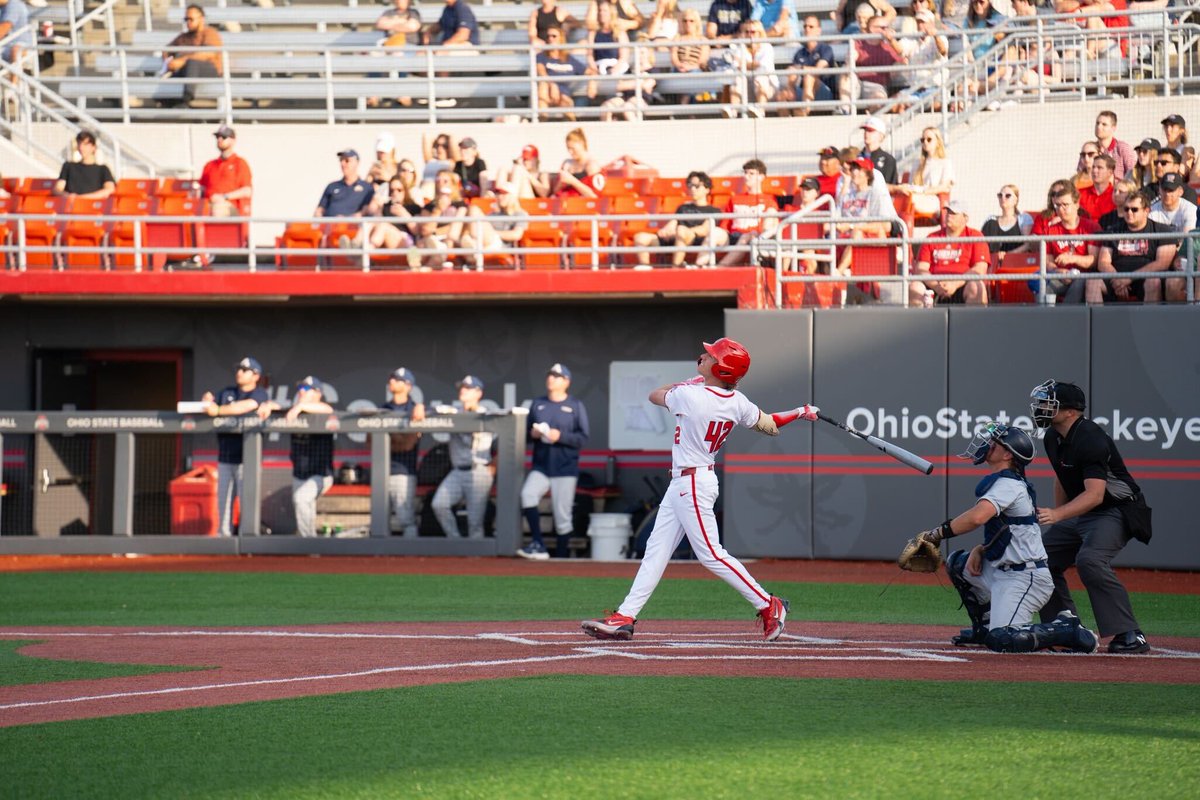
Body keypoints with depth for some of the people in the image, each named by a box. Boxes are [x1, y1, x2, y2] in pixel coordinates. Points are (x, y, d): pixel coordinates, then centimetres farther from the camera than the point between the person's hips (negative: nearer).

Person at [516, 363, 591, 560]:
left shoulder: (576, 406, 2)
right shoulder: (538, 404, 13)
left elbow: (583, 438, -3)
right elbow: (525, 431, 16)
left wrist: (560, 436, -17)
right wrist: (532, 434, -6)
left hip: (565, 469, -3)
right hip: (541, 466, 3)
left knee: (562, 517, -3)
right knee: (527, 494, -25)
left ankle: (562, 557, 8)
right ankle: (537, 545, -22)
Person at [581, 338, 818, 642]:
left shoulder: (689, 395, -21)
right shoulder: (737, 402, -1)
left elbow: (655, 394, 0)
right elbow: (770, 426, 8)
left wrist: (694, 381, 12)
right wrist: (801, 412, 23)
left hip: (692, 483, -10)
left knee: (711, 554, -6)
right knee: (657, 549, 9)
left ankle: (768, 605, 0)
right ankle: (625, 617, 10)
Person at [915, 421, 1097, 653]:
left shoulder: (1008, 484, -16)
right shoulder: (1007, 482, 15)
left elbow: (977, 517, -33)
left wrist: (938, 533, -21)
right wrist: (980, 549, 4)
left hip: (1025, 579, -10)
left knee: (1002, 641, -23)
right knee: (957, 562, 22)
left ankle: (1068, 631, -10)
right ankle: (985, 626, 25)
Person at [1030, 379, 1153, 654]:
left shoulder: (1090, 439, -25)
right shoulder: (1053, 438, 4)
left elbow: (1095, 494, -34)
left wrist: (1057, 515, -45)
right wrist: (1055, 521, 17)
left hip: (1116, 511, -10)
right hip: (1078, 516, 10)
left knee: (1090, 559, -32)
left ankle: (1130, 635, -31)